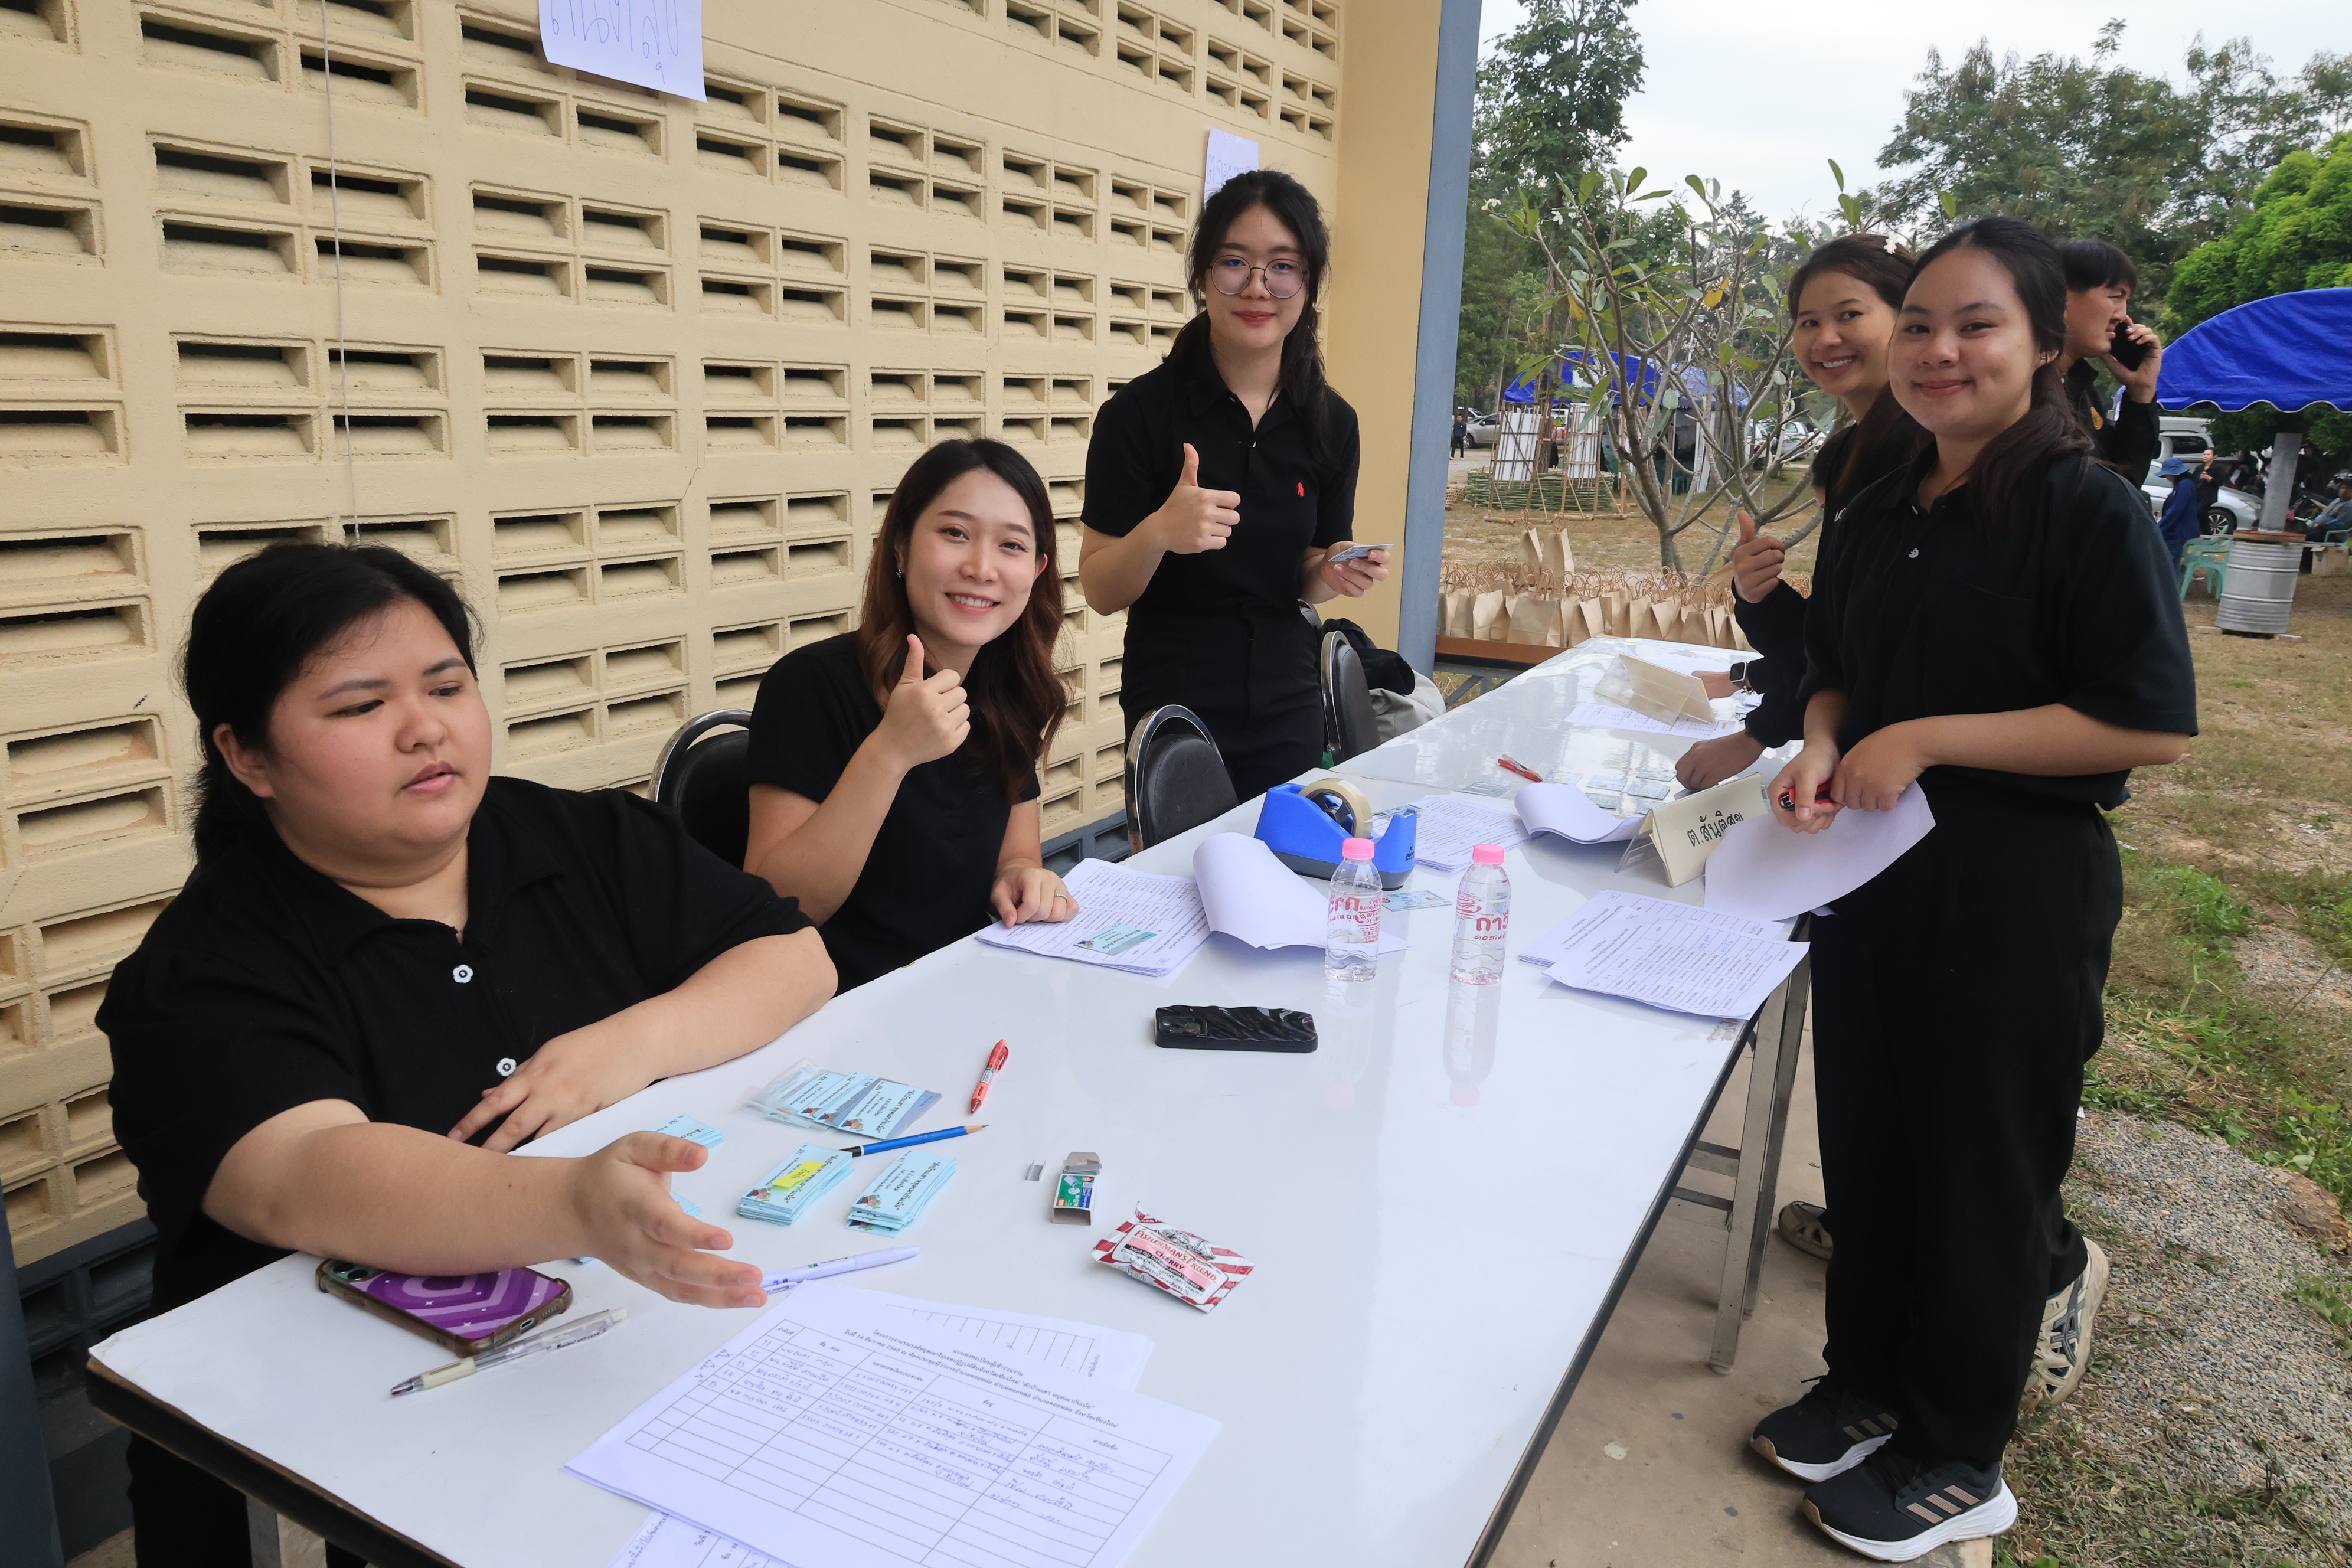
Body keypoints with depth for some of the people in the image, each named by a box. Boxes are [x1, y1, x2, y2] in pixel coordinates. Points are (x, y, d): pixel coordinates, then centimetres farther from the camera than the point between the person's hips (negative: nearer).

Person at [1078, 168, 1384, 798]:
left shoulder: (1331, 422, 0)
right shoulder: (1140, 411, -12)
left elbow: (1302, 584, 10)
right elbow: (1101, 592, -10)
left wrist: (1336, 575, -11)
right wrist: (1158, 532, -28)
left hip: (1287, 714, 4)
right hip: (1174, 708, -4)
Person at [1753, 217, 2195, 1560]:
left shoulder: (2092, 511, -13)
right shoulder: (1883, 515, 8)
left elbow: (2151, 724, -18)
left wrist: (1927, 740, -21)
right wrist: (1822, 752, -4)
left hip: (2018, 896, -6)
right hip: (1871, 879, 7)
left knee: (1984, 1173, 8)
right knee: (1866, 1146, 17)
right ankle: (1868, 1386, 37)